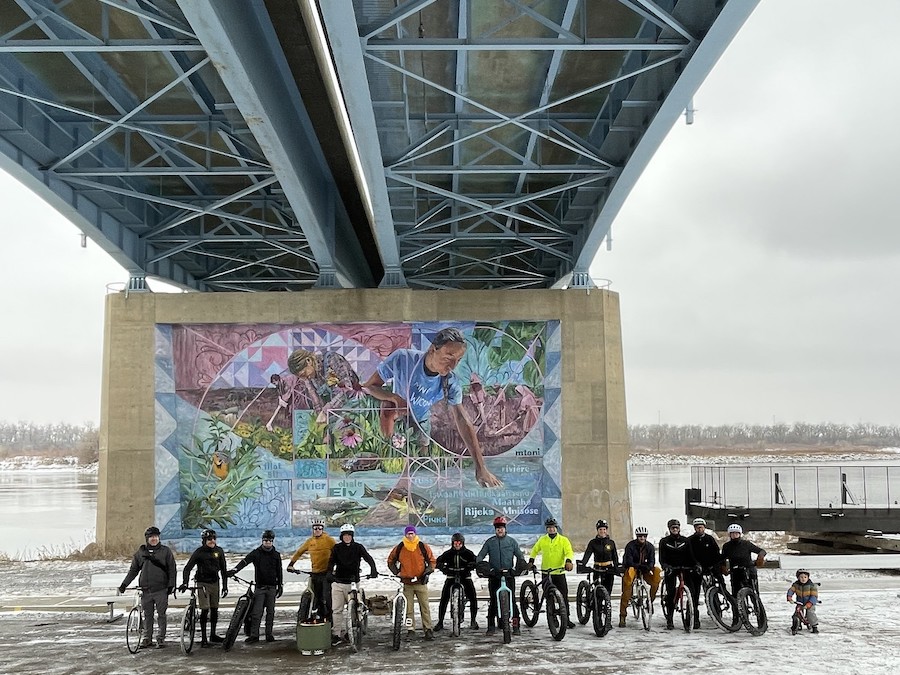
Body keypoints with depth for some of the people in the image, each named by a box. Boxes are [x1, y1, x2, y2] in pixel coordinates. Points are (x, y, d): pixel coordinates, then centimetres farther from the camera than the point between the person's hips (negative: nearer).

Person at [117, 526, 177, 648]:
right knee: (147, 615, 7)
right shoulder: (141, 552, 9)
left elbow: (172, 569, 3)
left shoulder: (165, 551, 3)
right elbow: (133, 570, 14)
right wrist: (124, 584, 7)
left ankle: (161, 638, 6)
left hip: (161, 589, -2)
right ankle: (147, 638, 15)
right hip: (145, 590, 2)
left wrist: (171, 585, -7)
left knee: (161, 615, -1)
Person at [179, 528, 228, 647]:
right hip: (203, 583, -4)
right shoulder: (199, 552, -11)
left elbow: (223, 569, 7)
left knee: (214, 610, 9)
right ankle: (203, 638, -5)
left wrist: (225, 586, 5)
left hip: (214, 583, 4)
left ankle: (213, 635, 23)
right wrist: (185, 583, -28)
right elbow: (187, 568, -14)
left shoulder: (219, 551, 1)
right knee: (205, 610, -10)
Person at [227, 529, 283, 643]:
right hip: (260, 586, -2)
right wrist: (234, 570, -30)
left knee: (270, 612, 6)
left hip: (272, 587, 2)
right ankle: (254, 635, -2)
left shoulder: (276, 555, 7)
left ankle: (269, 634, 13)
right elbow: (245, 561, -14)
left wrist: (280, 586, 9)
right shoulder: (256, 553, 0)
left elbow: (279, 571, 11)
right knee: (257, 612, -5)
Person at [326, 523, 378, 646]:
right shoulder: (337, 548, 6)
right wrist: (329, 573, -25)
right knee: (336, 609, -4)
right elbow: (331, 562, -5)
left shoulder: (358, 547, 3)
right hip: (338, 582, 1)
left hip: (353, 582, -1)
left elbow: (368, 558, -8)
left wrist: (373, 570, -26)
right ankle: (337, 634, 0)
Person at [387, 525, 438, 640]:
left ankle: (428, 630, 0)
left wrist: (427, 572, -6)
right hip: (406, 583, 1)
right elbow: (390, 561, 16)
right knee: (408, 608, 3)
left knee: (425, 607, -3)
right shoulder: (399, 548, 1)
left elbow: (432, 561, 9)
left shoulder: (423, 547, -1)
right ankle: (410, 630, 10)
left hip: (421, 582, -1)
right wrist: (397, 572, 3)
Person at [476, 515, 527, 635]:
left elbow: (519, 555, 10)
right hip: (493, 575, 1)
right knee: (492, 602, 1)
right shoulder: (489, 542, 10)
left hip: (509, 575, -1)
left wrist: (522, 565, -10)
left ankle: (516, 625, -1)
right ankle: (491, 626, 6)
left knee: (512, 600, -6)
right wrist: (477, 563, -14)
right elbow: (481, 554, 7)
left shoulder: (512, 541, 9)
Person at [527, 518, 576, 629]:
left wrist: (568, 561, -31)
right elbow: (535, 550, 17)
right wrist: (531, 561, 2)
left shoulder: (563, 540, 0)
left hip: (559, 573, -1)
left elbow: (569, 552, -12)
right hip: (546, 573, 1)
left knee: (564, 596, -2)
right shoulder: (542, 540, 5)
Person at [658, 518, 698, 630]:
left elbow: (690, 555, 5)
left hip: (684, 568, 1)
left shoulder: (685, 540, 10)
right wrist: (665, 566, -22)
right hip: (670, 569, -1)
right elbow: (662, 558, -2)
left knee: (691, 591, -11)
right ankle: (669, 620, -4)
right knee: (670, 593, -9)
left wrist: (696, 565, -13)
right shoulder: (664, 541, 5)